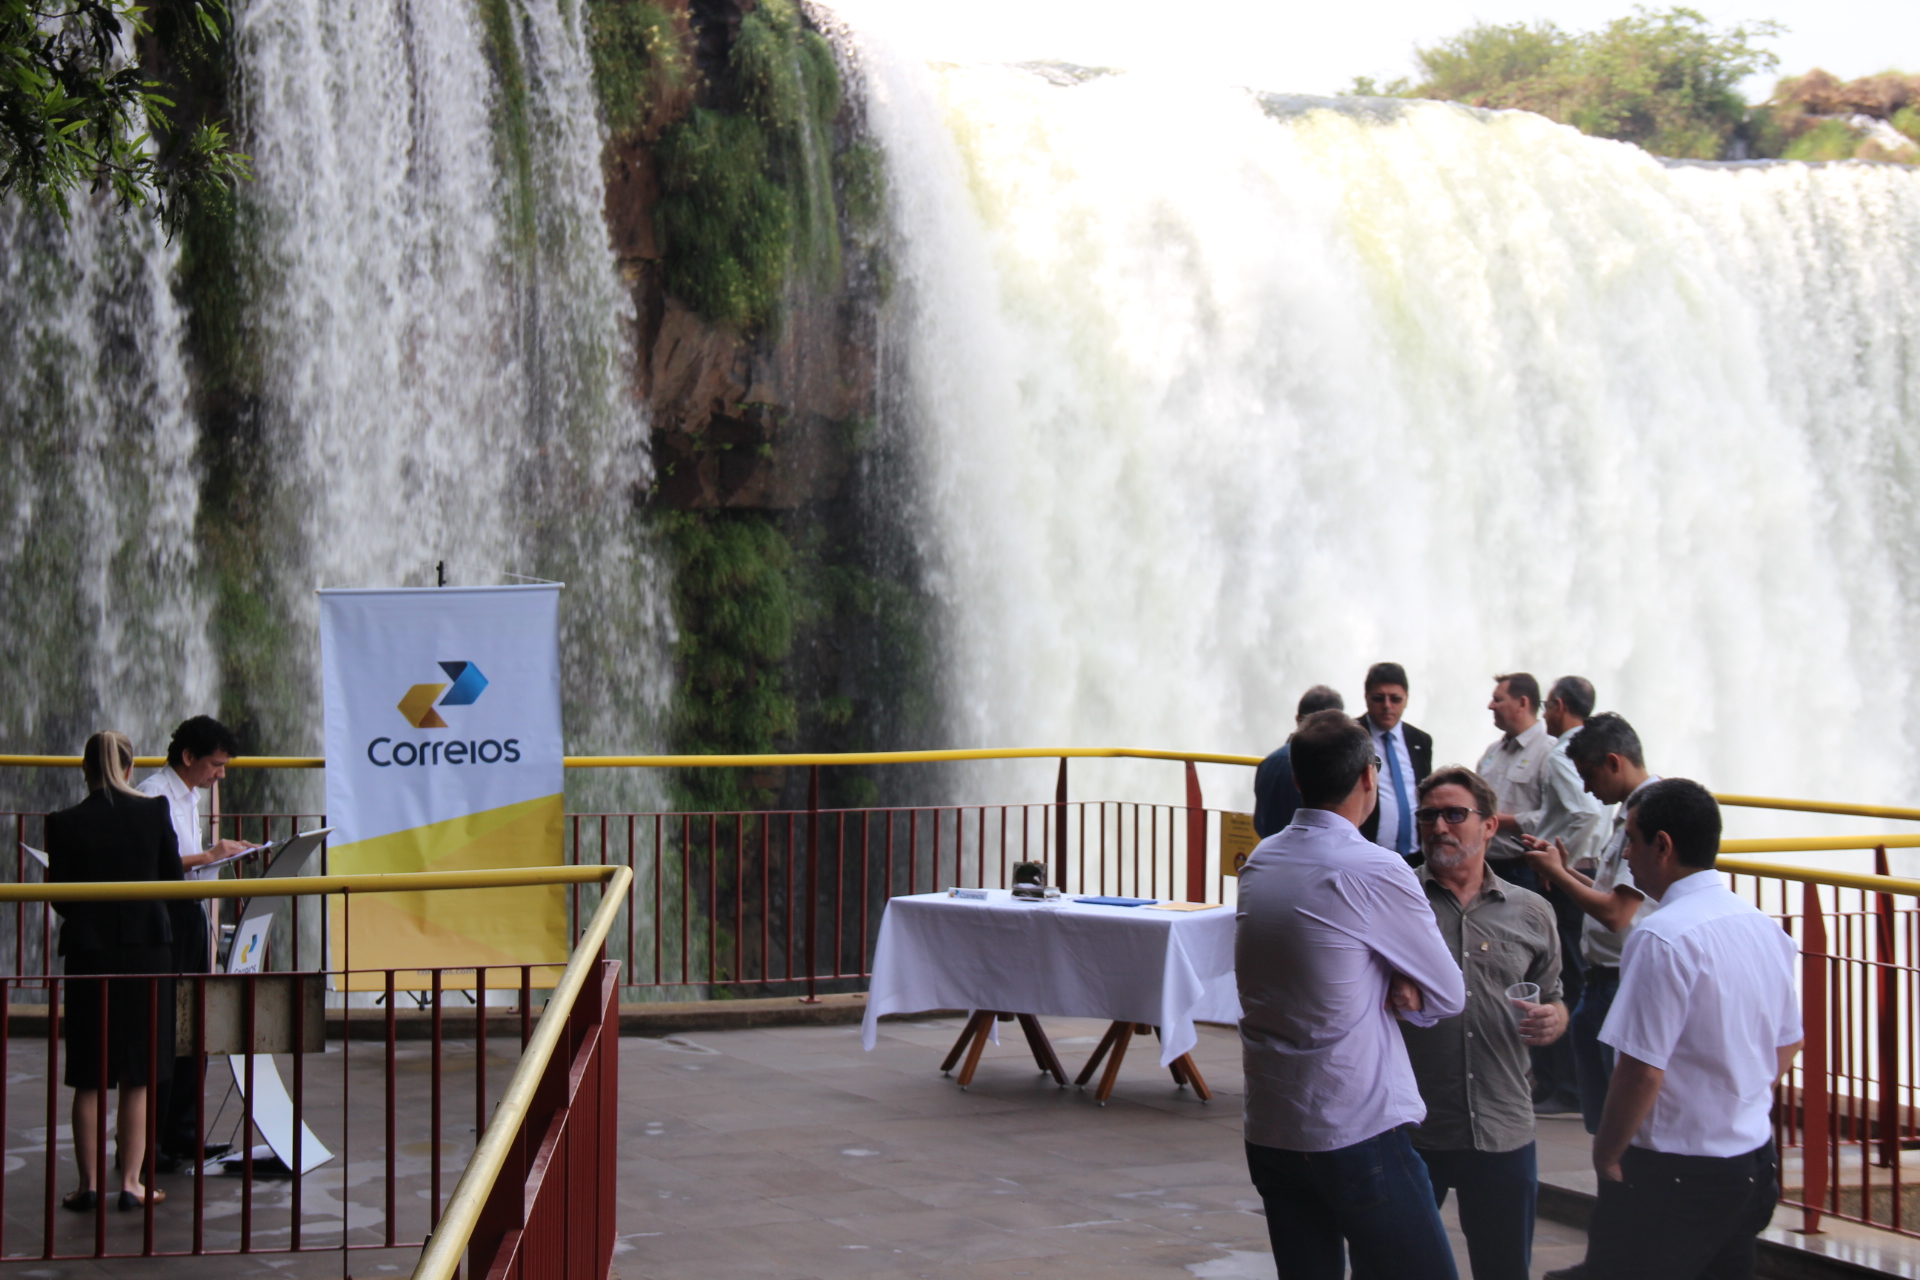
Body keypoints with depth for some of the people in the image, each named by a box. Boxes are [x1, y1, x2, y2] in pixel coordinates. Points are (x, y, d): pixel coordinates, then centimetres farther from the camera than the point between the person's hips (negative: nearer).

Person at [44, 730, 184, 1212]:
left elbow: (61, 897, -3)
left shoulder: (64, 824, -8)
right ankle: (131, 1181, 7)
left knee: (89, 1081, 9)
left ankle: (89, 1183, 11)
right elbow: (173, 879, 1)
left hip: (89, 952, 0)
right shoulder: (154, 812, -6)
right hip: (148, 950, 0)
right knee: (138, 1078, 8)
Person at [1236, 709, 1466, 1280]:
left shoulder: (1259, 862, 8)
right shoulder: (1374, 871, -14)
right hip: (1358, 1131, -7)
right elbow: (1449, 997, -5)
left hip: (1267, 1129, 7)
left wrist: (1389, 985, 0)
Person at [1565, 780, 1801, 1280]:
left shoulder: (1664, 938, -21)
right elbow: (1786, 1046, 16)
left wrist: (1606, 1157, -9)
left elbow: (1642, 1071, -22)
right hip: (1753, 1161, 8)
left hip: (1673, 1175, -8)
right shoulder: (1766, 928, 6)